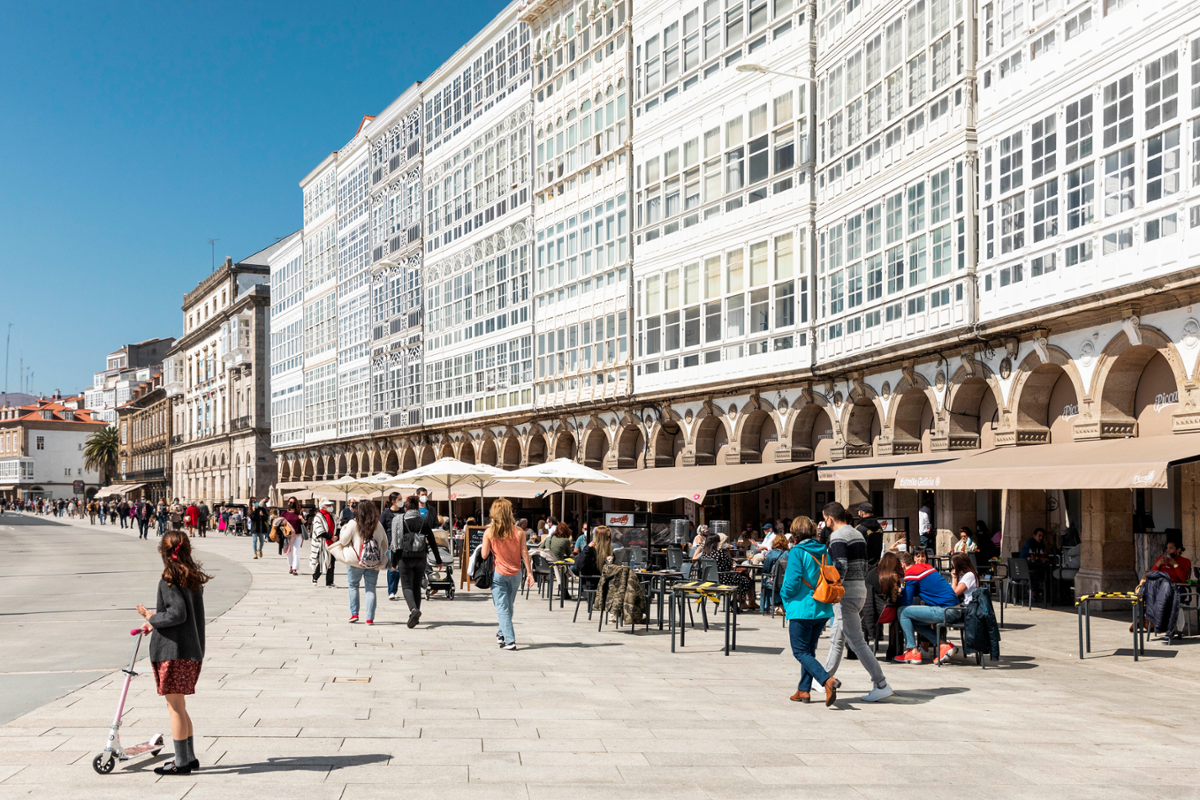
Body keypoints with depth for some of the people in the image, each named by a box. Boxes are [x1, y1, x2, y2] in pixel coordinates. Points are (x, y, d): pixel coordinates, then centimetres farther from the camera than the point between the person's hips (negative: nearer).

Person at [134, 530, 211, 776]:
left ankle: (181, 762, 6)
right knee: (179, 706, 18)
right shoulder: (194, 580, 10)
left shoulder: (168, 582, -14)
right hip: (192, 651, 8)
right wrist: (155, 624, 22)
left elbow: (177, 614, -23)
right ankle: (189, 757, 24)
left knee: (175, 707, 0)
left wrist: (151, 617, -8)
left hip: (172, 651, -8)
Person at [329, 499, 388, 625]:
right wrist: (380, 555, 25)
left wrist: (344, 529, 15)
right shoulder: (378, 525, 3)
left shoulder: (353, 524, -6)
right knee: (370, 588, 4)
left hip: (356, 561, -2)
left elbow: (343, 541, 0)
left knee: (353, 586, 15)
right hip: (373, 562, 2)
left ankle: (354, 614, 10)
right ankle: (370, 618, -1)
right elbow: (385, 544, 9)